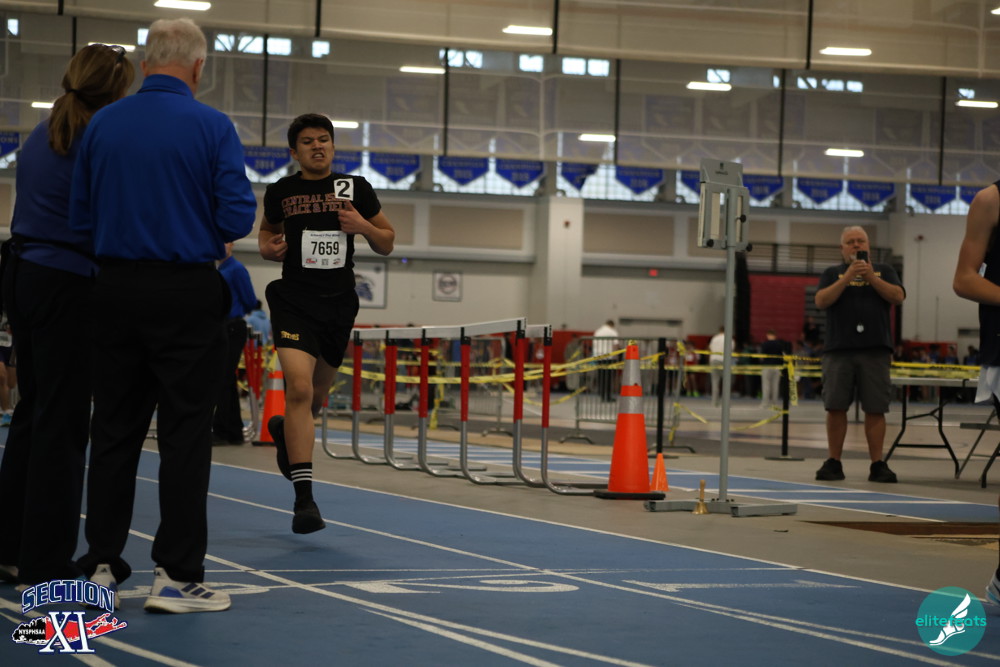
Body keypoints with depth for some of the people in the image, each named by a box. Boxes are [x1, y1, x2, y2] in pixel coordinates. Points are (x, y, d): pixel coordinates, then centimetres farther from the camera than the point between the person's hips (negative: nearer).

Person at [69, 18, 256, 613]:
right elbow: (238, 217, -12)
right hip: (186, 293, -4)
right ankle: (177, 574, 0)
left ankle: (102, 564, 13)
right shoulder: (212, 127, -9)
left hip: (116, 290, 4)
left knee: (114, 430, 10)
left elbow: (80, 216, 7)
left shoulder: (101, 125, 4)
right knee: (185, 434, 0)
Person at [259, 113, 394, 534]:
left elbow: (387, 243, 11)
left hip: (339, 304, 3)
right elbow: (267, 229, 22)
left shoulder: (356, 189, 4)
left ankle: (284, 430, 54)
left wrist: (363, 226, -9)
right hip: (294, 301, -3)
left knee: (318, 395, 17)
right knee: (299, 388, -20)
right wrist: (268, 247, 0)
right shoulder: (280, 192, 2)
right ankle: (304, 498, -20)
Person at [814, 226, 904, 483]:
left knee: (875, 409, -3)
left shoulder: (883, 271, 15)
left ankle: (877, 465, 0)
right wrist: (846, 278, -12)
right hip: (839, 350, 0)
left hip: (875, 350, 0)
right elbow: (821, 301, -3)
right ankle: (834, 462, 5)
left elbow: (898, 296, 0)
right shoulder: (832, 273, 13)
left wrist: (872, 278, -10)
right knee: (835, 407, -2)